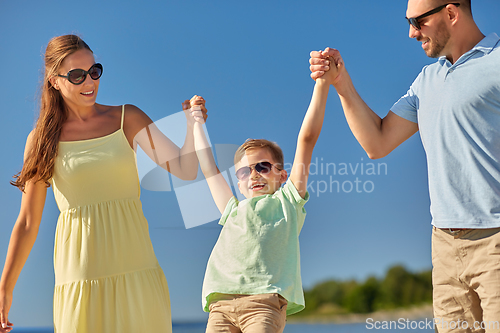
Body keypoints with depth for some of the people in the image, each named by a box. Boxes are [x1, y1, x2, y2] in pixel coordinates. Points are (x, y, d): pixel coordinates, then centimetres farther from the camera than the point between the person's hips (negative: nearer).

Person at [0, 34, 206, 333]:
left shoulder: (127, 119, 8)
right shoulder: (43, 140, 5)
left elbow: (185, 170, 4)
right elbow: (28, 222, 5)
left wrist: (193, 126, -14)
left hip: (135, 266, 1)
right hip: (81, 272, -1)